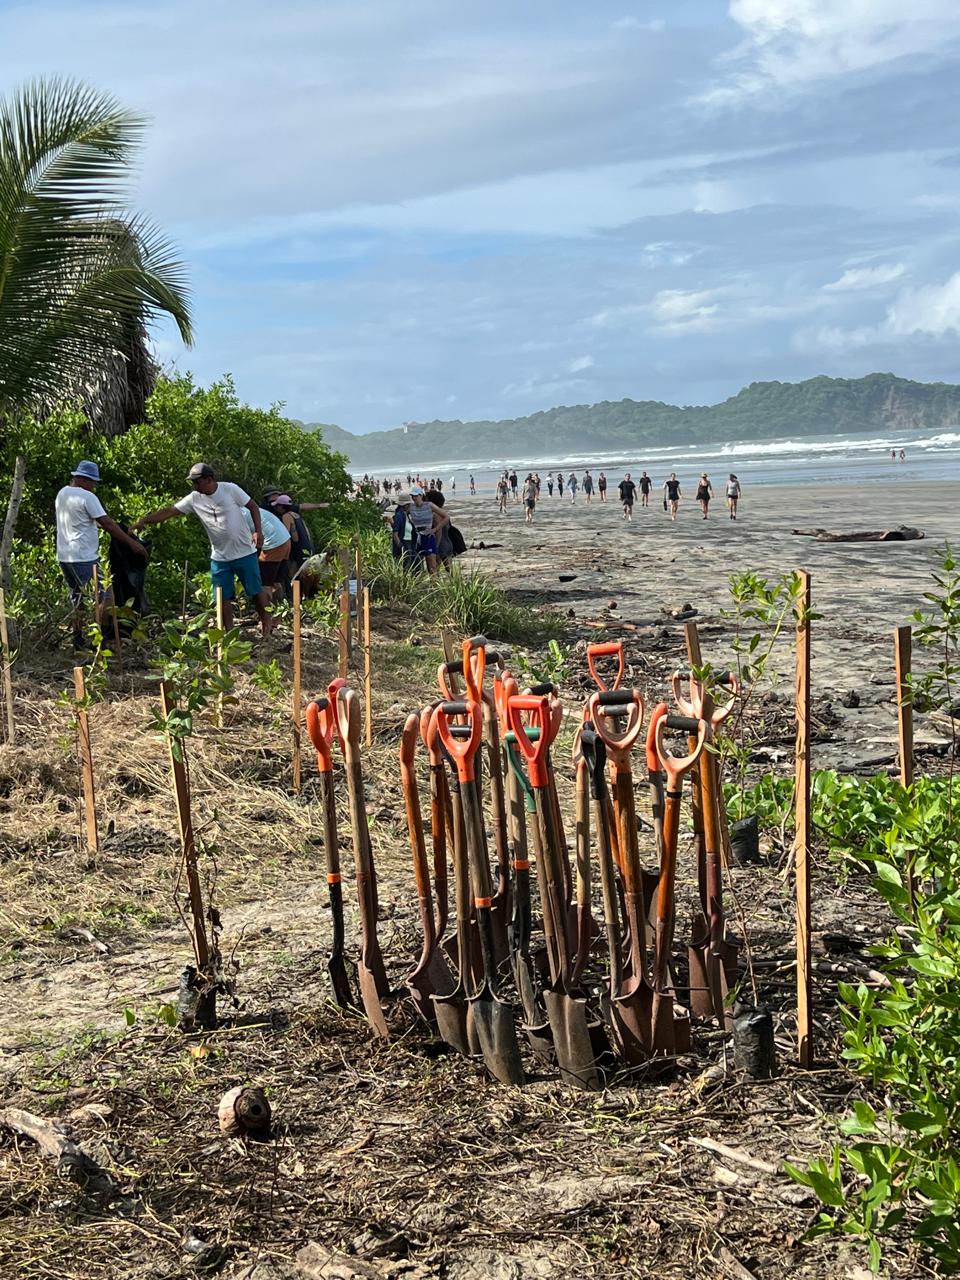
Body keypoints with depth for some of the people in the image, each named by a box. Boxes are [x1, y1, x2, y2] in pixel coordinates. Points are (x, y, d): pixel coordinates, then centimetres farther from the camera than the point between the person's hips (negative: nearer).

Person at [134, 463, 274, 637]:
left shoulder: (230, 489, -12)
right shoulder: (194, 499, -4)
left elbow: (253, 506, -3)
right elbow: (169, 511, -5)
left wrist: (258, 531, -13)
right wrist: (144, 521, -15)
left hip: (245, 552, -3)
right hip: (219, 557, 3)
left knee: (255, 590, 5)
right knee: (223, 596, 4)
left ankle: (266, 621, 26)